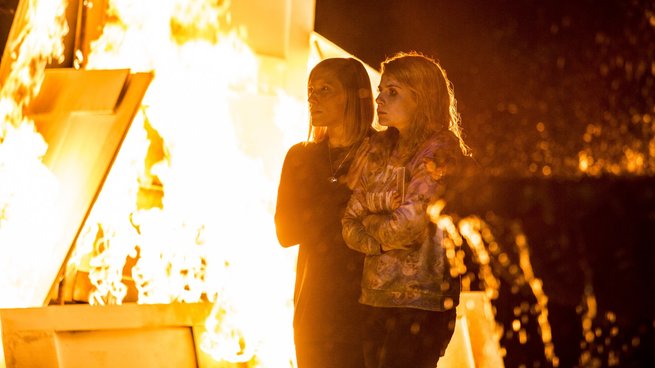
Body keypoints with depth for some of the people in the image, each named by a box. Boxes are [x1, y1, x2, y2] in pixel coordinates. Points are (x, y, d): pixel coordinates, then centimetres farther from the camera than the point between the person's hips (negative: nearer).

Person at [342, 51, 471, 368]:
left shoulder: (439, 151, -8)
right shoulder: (376, 151, 13)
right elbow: (350, 226, 9)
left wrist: (371, 221, 3)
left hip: (422, 301, -7)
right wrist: (385, 240, -9)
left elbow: (407, 225, -15)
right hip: (376, 300, 7)